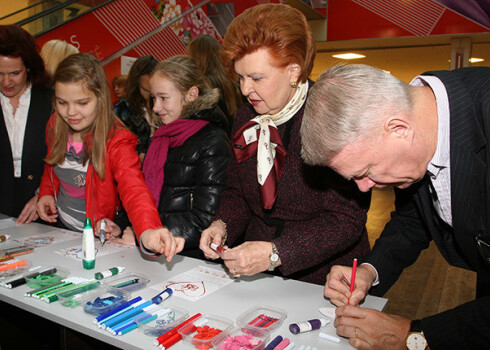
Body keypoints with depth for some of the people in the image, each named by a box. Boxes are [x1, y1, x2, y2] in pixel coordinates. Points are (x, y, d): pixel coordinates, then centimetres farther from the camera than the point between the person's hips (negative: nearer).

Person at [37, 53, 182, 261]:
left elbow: (134, 190, -37)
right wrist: (46, 192, -1)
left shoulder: (117, 142, -21)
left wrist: (147, 230, -56)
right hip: (60, 229, 5)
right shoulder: (56, 126, -2)